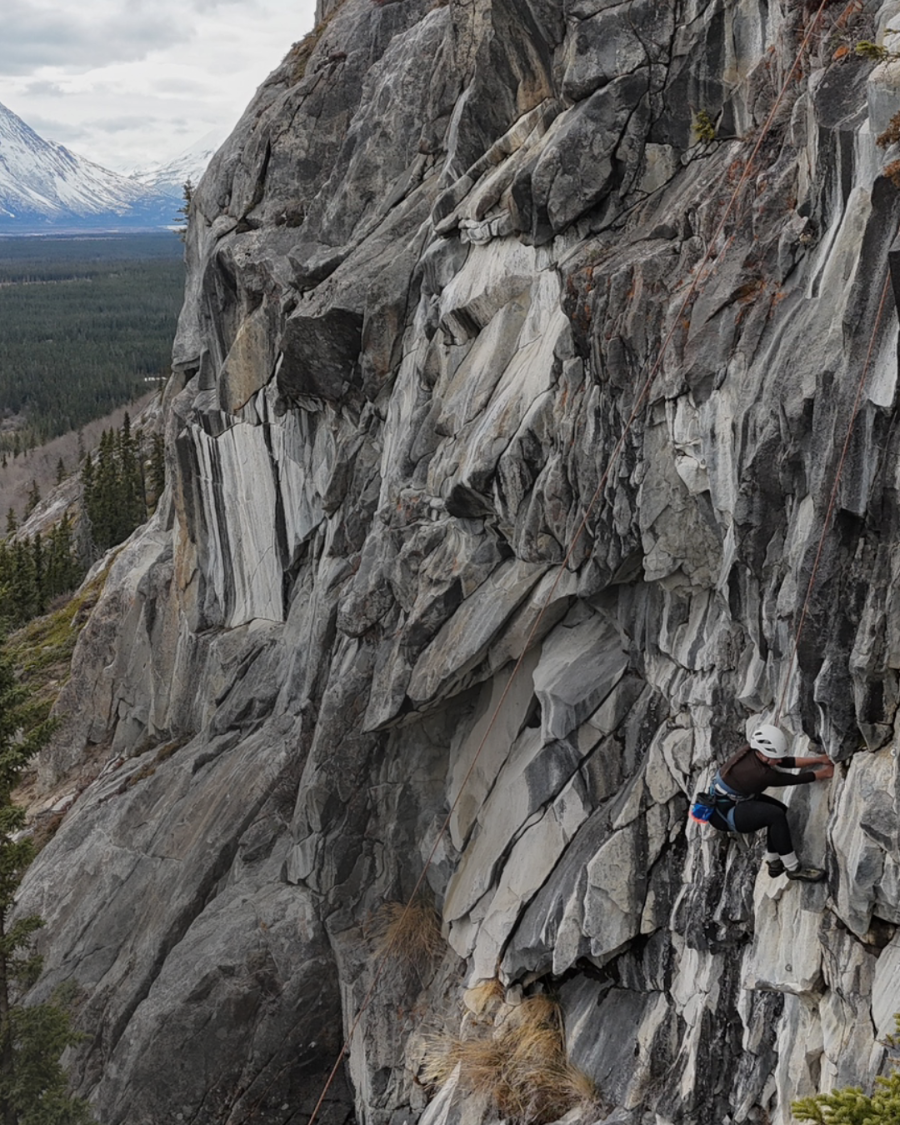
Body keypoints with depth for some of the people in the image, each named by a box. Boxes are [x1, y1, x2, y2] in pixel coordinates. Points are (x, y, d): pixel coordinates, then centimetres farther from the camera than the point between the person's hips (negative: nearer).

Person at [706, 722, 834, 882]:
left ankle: (773, 863, 22)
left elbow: (786, 762, 5)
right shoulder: (759, 773, -30)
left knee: (780, 809, 13)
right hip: (722, 814, -10)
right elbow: (795, 779, -16)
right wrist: (824, 773, -2)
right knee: (776, 815, -25)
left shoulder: (750, 752, -8)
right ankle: (793, 869, -10)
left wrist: (816, 760, 3)